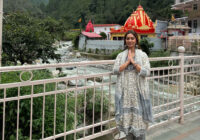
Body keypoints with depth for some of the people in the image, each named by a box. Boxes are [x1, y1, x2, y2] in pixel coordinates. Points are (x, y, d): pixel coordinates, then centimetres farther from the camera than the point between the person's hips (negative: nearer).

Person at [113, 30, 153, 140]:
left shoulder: (142, 55, 3)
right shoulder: (121, 55, 10)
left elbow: (146, 72, -8)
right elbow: (115, 70, -4)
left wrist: (133, 62, -11)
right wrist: (127, 62, -9)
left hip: (138, 91, -2)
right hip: (125, 91, 2)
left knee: (139, 117, -2)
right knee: (126, 116, 7)